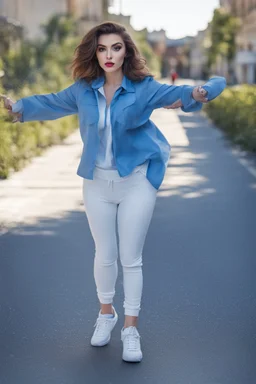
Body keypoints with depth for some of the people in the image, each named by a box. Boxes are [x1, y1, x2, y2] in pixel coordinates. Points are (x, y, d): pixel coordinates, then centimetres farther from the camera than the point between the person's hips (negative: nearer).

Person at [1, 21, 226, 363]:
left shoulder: (143, 87, -12)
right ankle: (106, 314, 37)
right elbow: (52, 103, 16)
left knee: (131, 258, 3)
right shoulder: (84, 89, -2)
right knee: (104, 256, 14)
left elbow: (172, 93, -30)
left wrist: (194, 95, -50)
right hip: (97, 182, 3)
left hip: (136, 181, -3)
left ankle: (131, 329, 16)